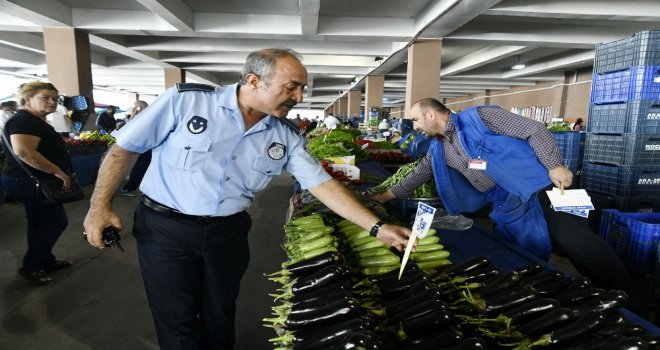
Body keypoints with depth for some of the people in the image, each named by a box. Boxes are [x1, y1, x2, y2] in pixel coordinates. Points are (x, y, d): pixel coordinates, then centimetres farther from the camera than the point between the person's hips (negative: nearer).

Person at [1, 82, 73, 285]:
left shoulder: (37, 121, 14)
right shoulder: (24, 121, -20)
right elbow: (24, 151, -35)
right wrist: (58, 171, -29)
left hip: (31, 182, 11)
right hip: (28, 182, -11)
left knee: (40, 223, 18)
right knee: (56, 222, -2)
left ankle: (45, 261, 31)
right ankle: (30, 266, 10)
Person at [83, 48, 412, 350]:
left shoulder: (286, 136, -6)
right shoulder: (185, 100, -16)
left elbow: (321, 183, -6)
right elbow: (124, 148, -6)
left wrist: (377, 226, -11)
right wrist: (100, 206, -8)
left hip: (228, 232, 3)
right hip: (165, 227, -3)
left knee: (220, 315, 19)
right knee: (178, 321, 9)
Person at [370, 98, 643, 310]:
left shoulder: (478, 117, -8)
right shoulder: (438, 150, 12)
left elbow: (534, 130, -8)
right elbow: (418, 176, 21)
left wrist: (554, 166, -15)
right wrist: (386, 196, 20)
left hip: (537, 190, -6)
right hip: (506, 210, 7)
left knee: (586, 248, -9)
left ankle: (630, 307, 5)